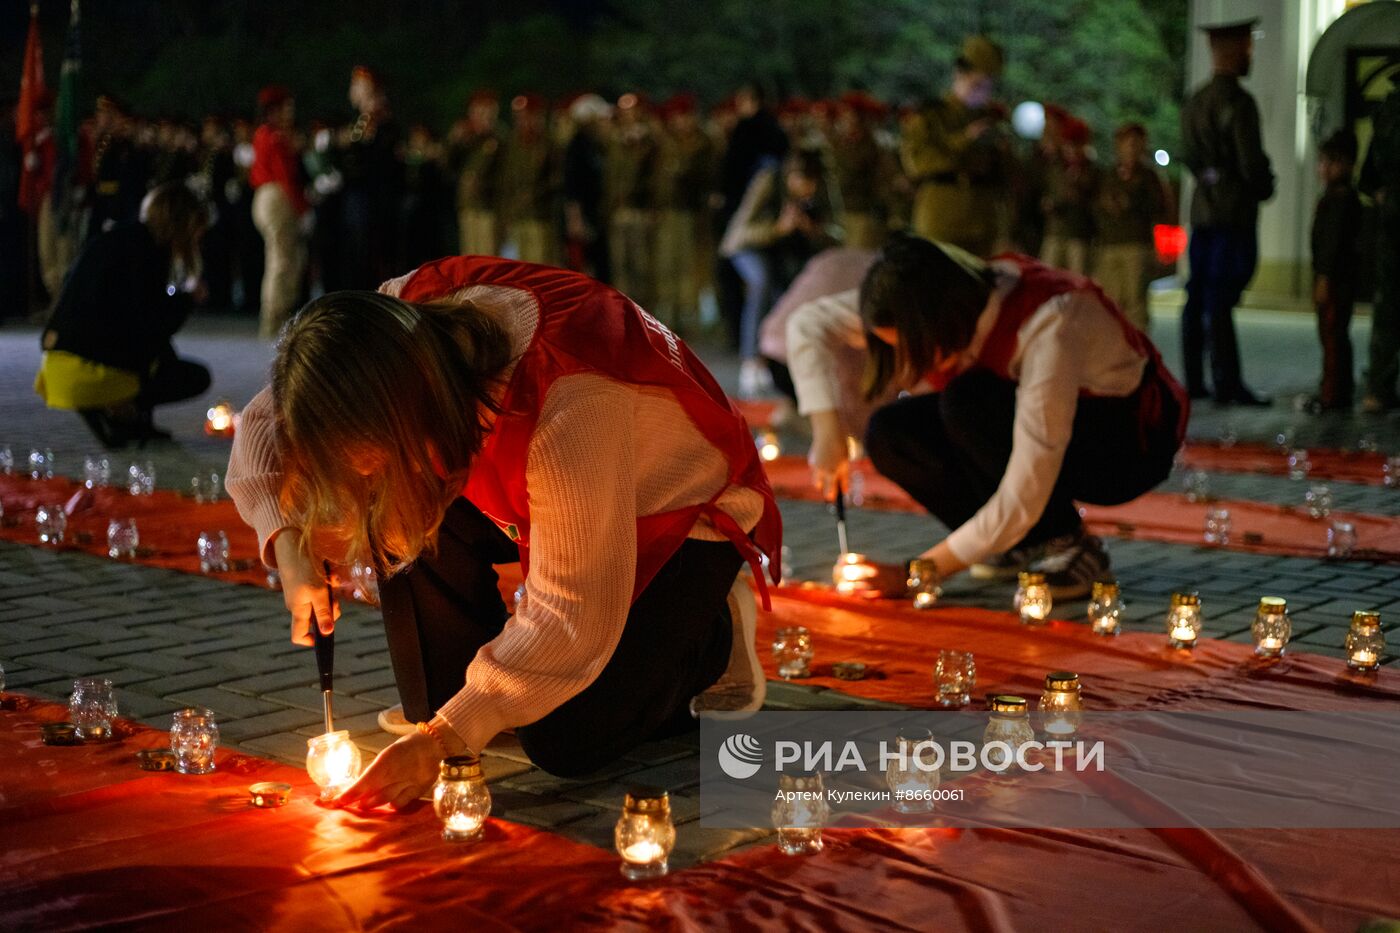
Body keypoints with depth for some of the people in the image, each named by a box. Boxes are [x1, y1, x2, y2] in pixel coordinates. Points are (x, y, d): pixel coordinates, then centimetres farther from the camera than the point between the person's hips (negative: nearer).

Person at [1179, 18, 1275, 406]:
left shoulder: (1195, 101, 13)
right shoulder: (1238, 102, -14)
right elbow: (1251, 162, -16)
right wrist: (1265, 188, 2)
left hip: (1203, 207, 8)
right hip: (1235, 210, -8)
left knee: (1199, 297, 10)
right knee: (1221, 300, -9)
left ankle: (1194, 380, 13)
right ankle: (1227, 384, -6)